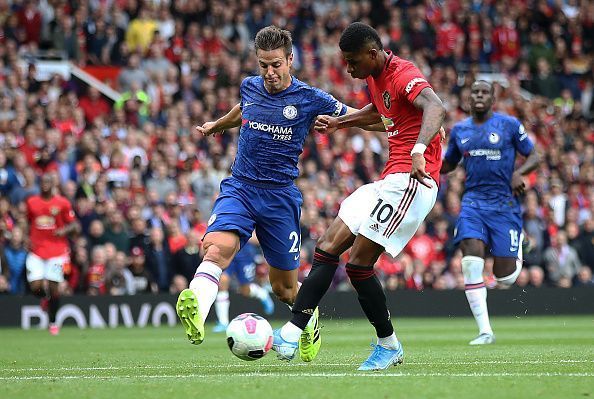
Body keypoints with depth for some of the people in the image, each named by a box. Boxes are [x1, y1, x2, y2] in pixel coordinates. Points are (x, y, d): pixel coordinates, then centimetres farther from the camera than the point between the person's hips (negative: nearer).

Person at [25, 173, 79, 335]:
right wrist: (28, 238, 5)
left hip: (56, 251, -2)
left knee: (54, 287, -3)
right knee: (35, 287, -11)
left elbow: (74, 225, 1)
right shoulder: (31, 202, 6)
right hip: (36, 251, 2)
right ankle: (45, 298, 27)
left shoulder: (62, 203, -2)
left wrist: (64, 230, -19)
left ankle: (53, 322, 15)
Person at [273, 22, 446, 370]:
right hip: (389, 181, 10)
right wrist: (339, 122, 40)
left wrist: (419, 151, -51)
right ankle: (292, 335, 2)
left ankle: (390, 346, 1)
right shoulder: (376, 78, 15)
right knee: (328, 247, 4)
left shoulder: (403, 75, -15)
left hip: (411, 181, -10)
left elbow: (436, 108, -35)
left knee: (359, 262, -13)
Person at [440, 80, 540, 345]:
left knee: (504, 277, -4)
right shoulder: (459, 130, 11)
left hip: (504, 203, -2)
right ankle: (485, 331, -12)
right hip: (473, 202, 3)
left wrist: (519, 172, -16)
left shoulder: (509, 125, -1)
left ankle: (517, 251, 36)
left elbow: (533, 157, 4)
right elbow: (448, 164, 24)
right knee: (471, 263, -19)